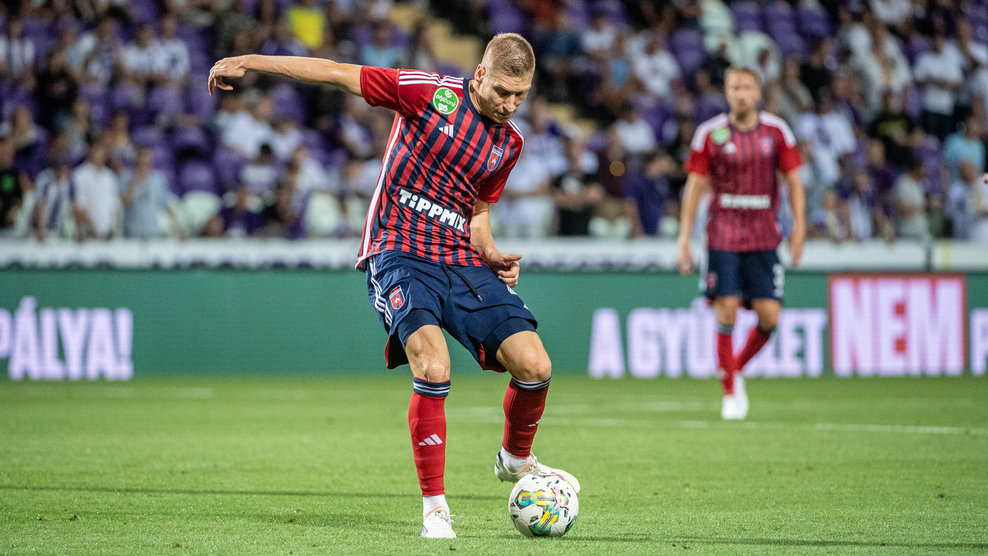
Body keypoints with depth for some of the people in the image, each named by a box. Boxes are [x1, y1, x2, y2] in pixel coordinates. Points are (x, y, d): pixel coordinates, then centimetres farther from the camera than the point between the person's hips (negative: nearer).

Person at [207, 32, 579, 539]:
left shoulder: (509, 143, 12)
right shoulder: (429, 92, -5)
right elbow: (338, 74, -2)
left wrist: (492, 256, 5)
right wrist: (250, 62, -3)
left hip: (462, 260, 5)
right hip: (400, 255, -5)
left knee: (534, 367, -10)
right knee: (433, 369, -28)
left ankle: (515, 459, 22)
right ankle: (434, 505, -13)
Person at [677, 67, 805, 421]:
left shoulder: (777, 131, 3)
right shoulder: (710, 133, 0)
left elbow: (793, 180, 8)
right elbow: (694, 187, 3)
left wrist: (799, 226, -3)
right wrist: (684, 238, -1)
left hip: (764, 238, 2)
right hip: (723, 237, -2)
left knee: (769, 317, -5)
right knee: (726, 312, -8)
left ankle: (737, 369, 21)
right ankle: (730, 393, 3)